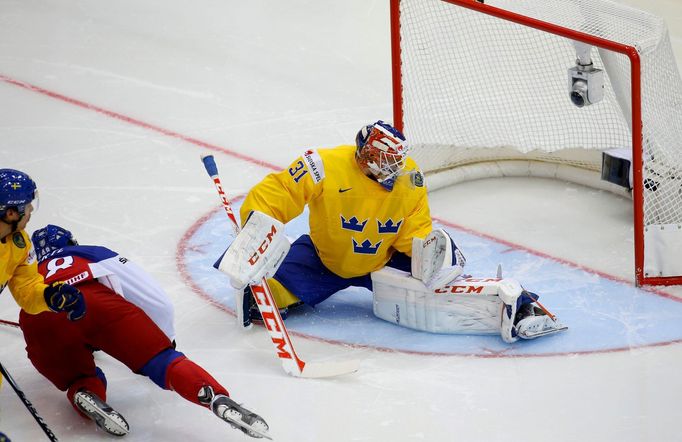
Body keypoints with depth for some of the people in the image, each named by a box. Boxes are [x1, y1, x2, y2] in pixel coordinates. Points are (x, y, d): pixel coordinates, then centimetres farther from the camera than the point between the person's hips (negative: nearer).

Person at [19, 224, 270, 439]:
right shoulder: (94, 254, 38)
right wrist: (165, 340, 47)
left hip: (39, 324, 2)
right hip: (95, 302, -2)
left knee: (80, 379, 24)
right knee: (160, 360, -4)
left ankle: (85, 396, -13)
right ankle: (217, 398, -31)